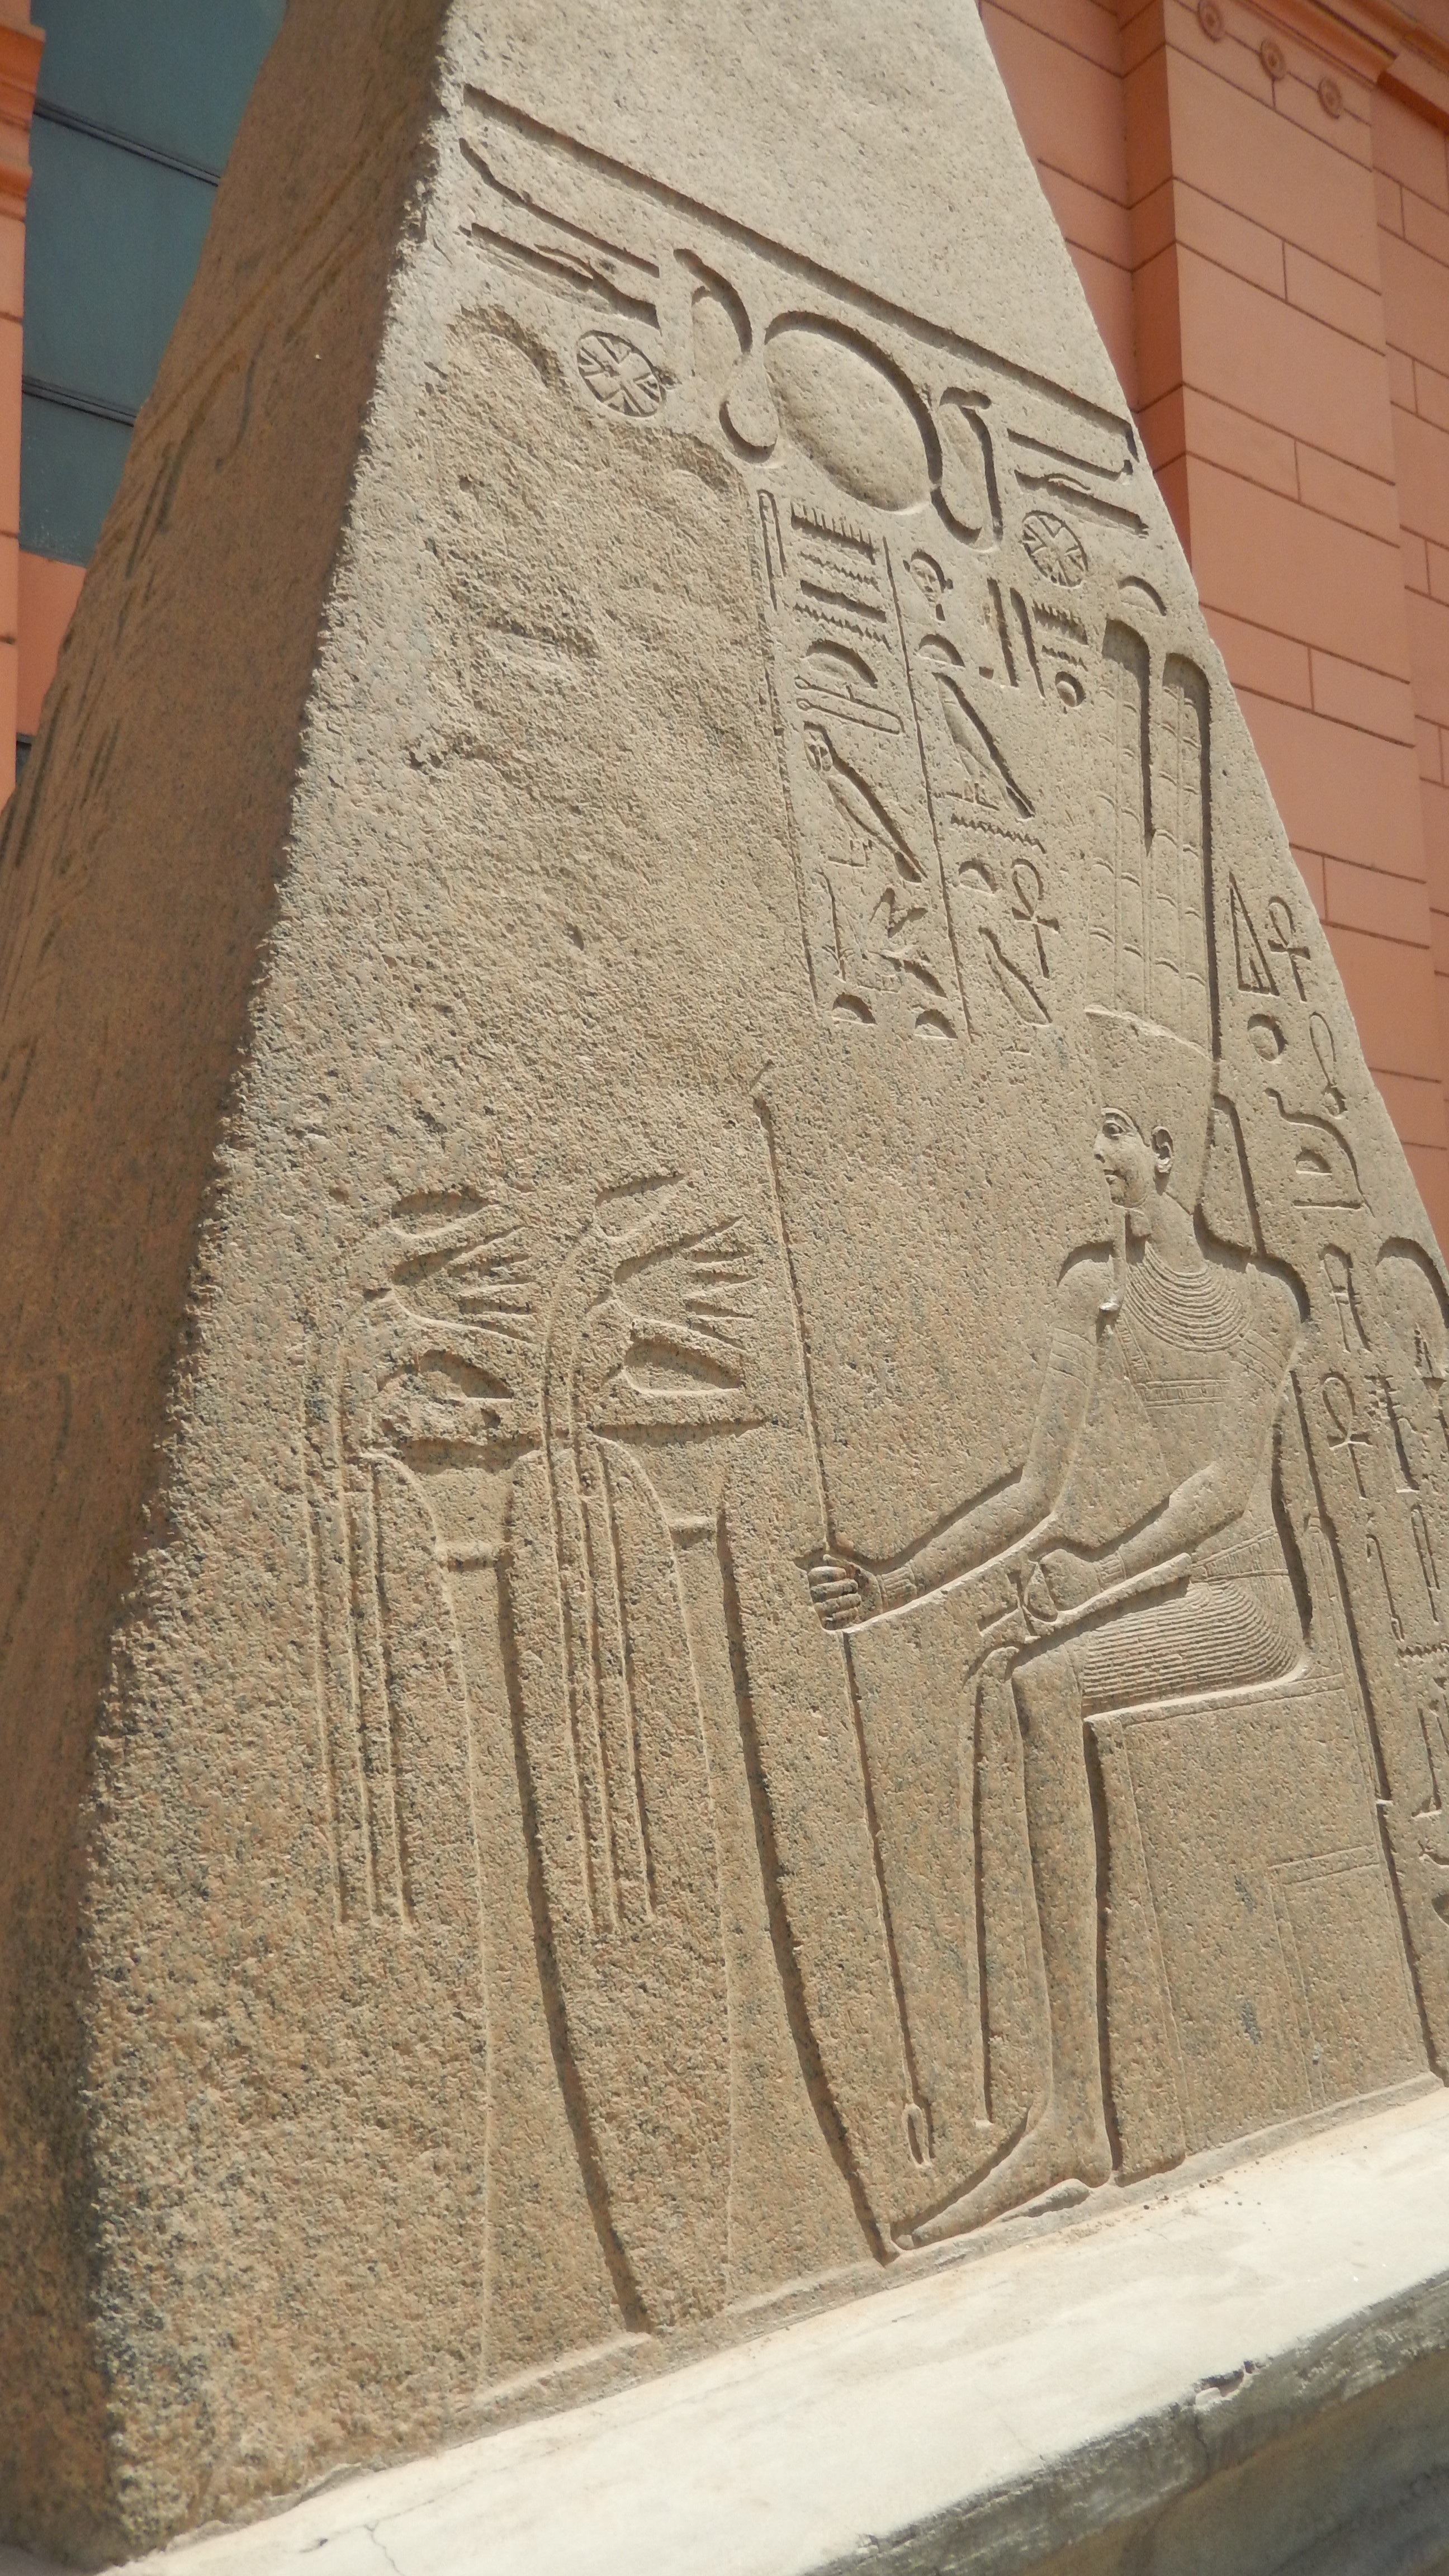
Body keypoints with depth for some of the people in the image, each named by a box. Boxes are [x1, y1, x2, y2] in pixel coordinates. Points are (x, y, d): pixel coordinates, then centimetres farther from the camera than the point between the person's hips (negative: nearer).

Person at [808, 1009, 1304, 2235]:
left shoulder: (1256, 1295, -1)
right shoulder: (1092, 1289, 14)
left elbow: (1227, 1480, -14)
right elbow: (1045, 1491, 10)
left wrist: (1100, 1572, -28)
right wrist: (895, 1588, 1)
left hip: (1239, 1602, -6)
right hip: (1132, 1609, 6)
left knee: (1039, 1687, -32)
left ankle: (1069, 2111, -26)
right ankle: (1060, 2118, -19)